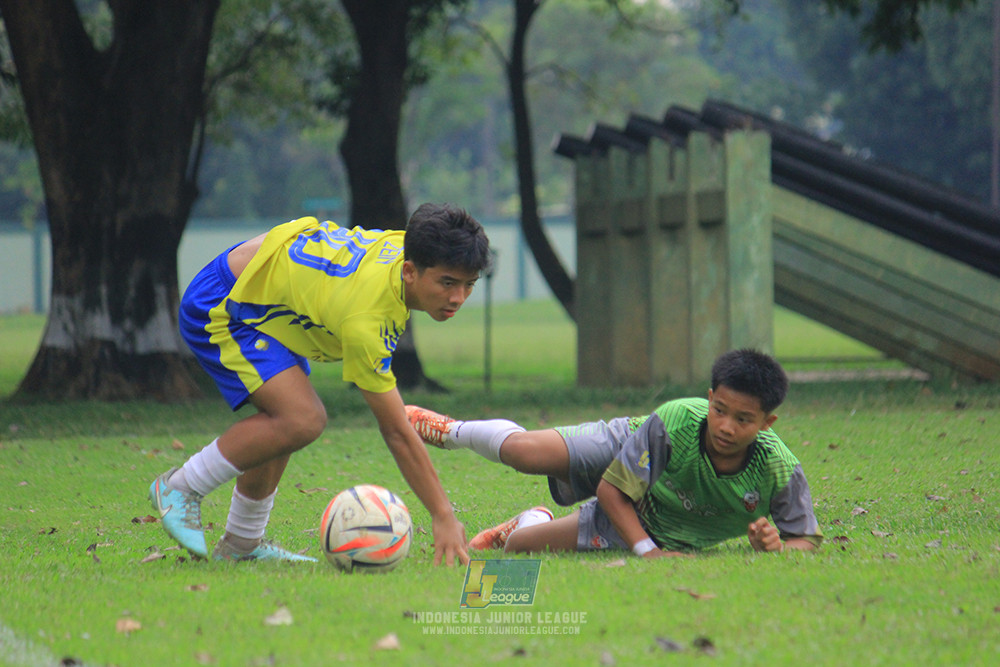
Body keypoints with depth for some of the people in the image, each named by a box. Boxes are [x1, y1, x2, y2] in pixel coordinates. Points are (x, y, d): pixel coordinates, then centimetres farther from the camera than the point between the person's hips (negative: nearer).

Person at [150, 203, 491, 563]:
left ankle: (240, 545, 25)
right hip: (220, 309, -10)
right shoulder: (365, 320, -35)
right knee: (302, 421, -22)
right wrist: (444, 517, -28)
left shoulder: (411, 248, -13)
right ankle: (179, 488, -5)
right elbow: (397, 433, -30)